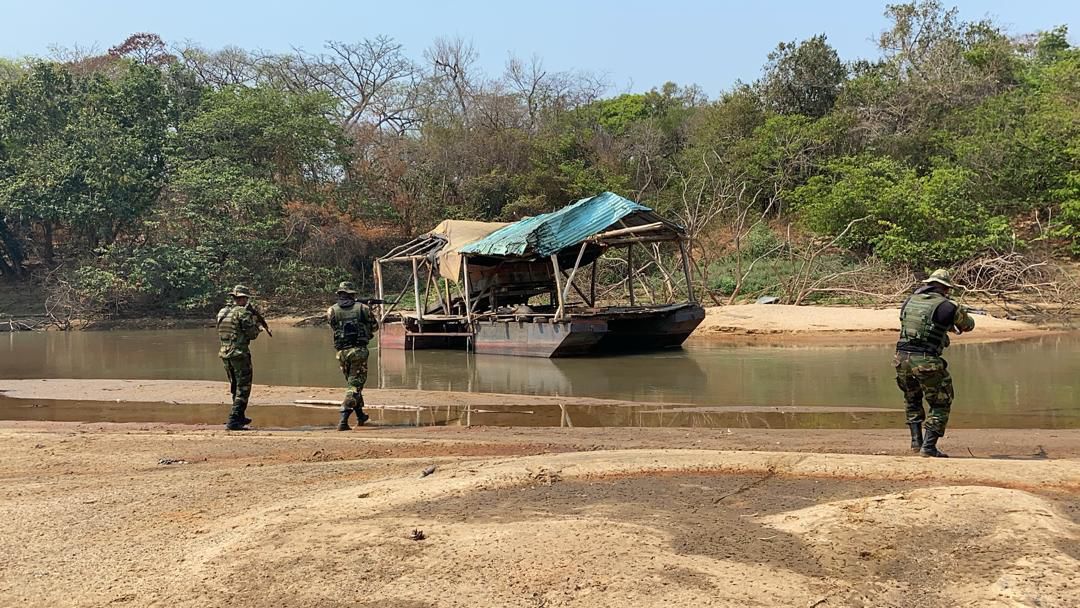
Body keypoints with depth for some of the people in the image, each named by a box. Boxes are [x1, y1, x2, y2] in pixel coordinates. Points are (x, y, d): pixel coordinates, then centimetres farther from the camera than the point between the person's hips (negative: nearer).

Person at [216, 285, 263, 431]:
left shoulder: (222, 312, 9)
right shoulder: (243, 313, -13)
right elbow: (252, 334, -12)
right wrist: (256, 322, 10)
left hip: (225, 353, 8)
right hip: (240, 353, -8)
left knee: (235, 387, 22)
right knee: (243, 389, -1)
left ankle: (240, 417, 34)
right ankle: (233, 421, -8)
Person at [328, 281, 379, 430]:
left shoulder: (332, 311, 3)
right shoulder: (362, 308, 1)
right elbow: (375, 327, 13)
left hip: (342, 352, 3)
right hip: (359, 351, -3)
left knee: (353, 383, 22)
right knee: (355, 385, -1)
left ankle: (360, 416, 32)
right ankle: (343, 420, -16)